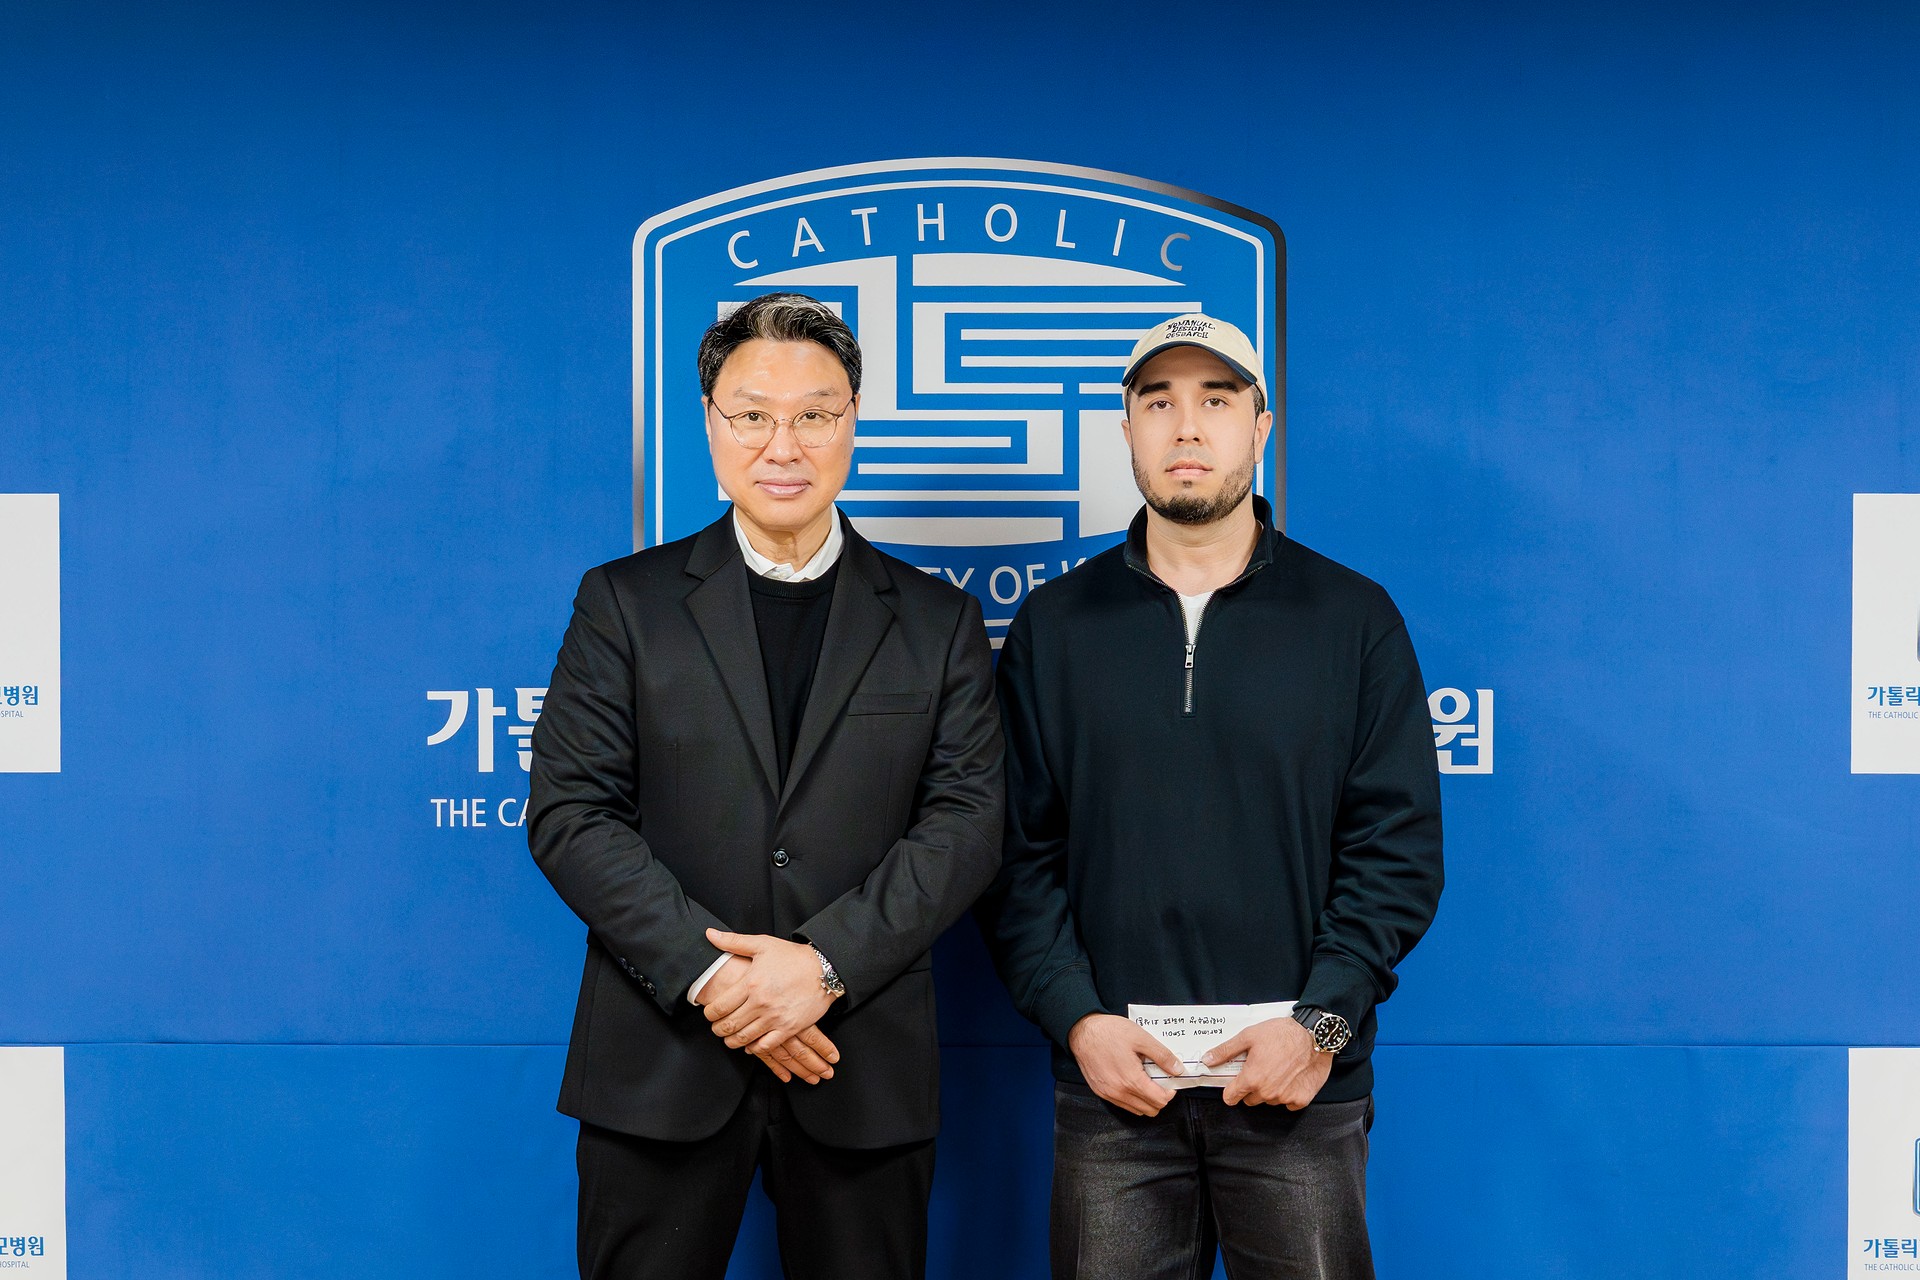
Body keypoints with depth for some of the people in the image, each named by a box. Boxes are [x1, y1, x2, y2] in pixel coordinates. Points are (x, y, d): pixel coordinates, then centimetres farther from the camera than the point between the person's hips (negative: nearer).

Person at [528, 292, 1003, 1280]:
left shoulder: (937, 621, 7)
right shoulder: (624, 602, 5)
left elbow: (965, 820, -1)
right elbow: (567, 811, -2)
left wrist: (826, 961, -15)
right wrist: (708, 974, -13)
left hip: (865, 1071, 1)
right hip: (661, 1062, 0)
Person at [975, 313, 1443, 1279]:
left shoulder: (1353, 617, 4)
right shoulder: (1055, 624, 6)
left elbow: (1398, 844, 0)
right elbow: (1019, 848, 3)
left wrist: (1322, 1022, -10)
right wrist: (1076, 1018, -8)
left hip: (1302, 1087, 0)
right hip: (1110, 1085, 1)